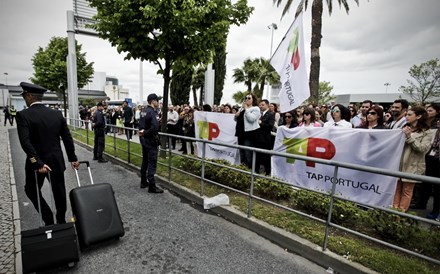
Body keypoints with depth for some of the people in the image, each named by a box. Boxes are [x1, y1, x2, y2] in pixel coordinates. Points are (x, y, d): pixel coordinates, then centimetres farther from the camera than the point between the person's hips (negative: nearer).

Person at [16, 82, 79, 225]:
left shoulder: (23, 115, -13)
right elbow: (67, 138, 2)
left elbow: (25, 142, -24)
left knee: (31, 190, 18)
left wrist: (38, 162, -23)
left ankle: (49, 221, 15)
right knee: (59, 192, 15)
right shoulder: (57, 113, 0)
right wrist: (73, 158, 8)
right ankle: (61, 221, 30)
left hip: (36, 163, -4)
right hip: (57, 161, 4)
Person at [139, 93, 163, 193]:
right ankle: (152, 186, 1)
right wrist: (145, 133, -18)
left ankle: (143, 182, 29)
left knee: (145, 161, 18)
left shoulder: (144, 111, 9)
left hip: (144, 139, 9)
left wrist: (143, 132, -4)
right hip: (150, 140, -9)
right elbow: (155, 127, -32)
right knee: (152, 163, -4)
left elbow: (141, 124, 13)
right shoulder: (151, 112, -19)